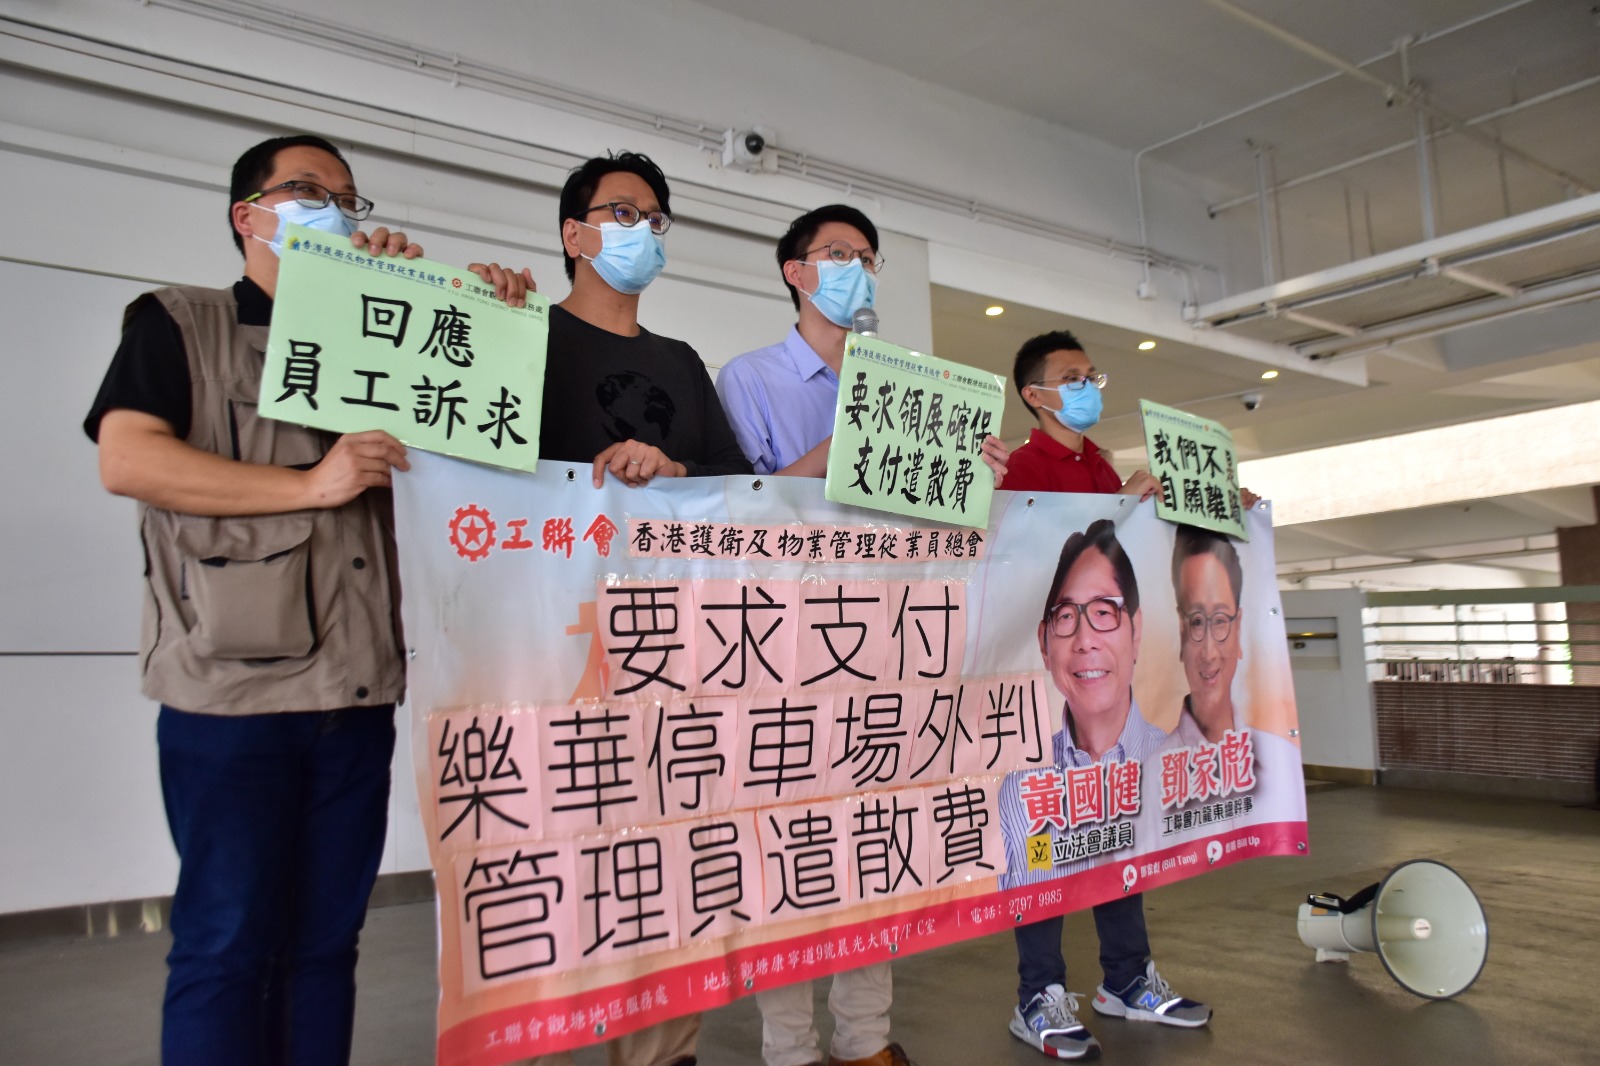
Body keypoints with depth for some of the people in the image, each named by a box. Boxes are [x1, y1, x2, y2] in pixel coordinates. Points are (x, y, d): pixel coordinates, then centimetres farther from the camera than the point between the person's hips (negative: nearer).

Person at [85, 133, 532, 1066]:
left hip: (360, 696, 5)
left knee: (328, 940, 10)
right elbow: (127, 459, -9)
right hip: (233, 692, -4)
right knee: (226, 944, 2)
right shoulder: (178, 323, 6)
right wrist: (310, 485, -13)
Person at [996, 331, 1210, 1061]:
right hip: (1043, 669, -8)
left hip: (1110, 664, 8)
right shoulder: (1024, 468, -6)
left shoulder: (1103, 468, 18)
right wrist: (1124, 507, -24)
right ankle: (1039, 998, 9)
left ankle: (1128, 979, 26)